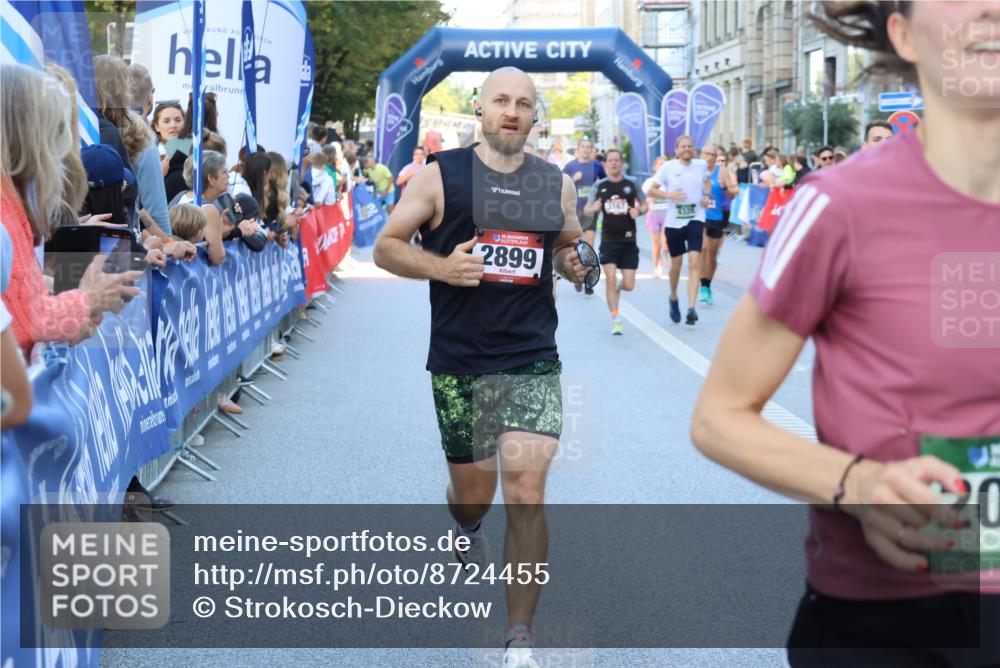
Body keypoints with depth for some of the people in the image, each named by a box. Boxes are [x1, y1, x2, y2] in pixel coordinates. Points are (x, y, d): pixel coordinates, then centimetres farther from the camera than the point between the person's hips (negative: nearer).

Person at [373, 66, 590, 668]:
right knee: (473, 496, 13)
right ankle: (467, 529, 53)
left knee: (525, 495, -11)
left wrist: (573, 262, -3)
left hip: (532, 361, 1)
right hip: (458, 363, 0)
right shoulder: (439, 176, -2)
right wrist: (441, 266, -18)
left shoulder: (556, 183, 5)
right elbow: (386, 247, 0)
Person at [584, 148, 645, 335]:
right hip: (609, 240, 0)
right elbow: (587, 209, 7)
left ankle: (617, 289, 37)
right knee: (610, 278, -12)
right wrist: (594, 208, -16)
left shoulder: (631, 184, 1)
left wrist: (638, 211, -14)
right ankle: (616, 319, -3)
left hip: (628, 240, 1)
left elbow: (644, 204, 9)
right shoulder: (600, 186, 2)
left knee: (629, 285, 0)